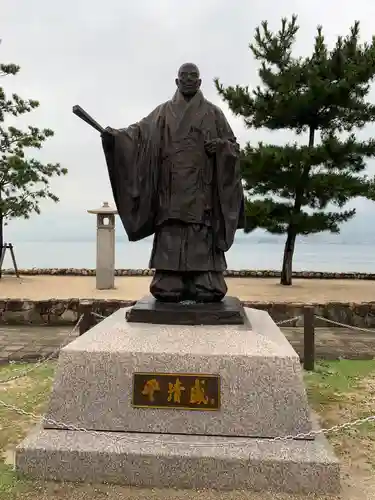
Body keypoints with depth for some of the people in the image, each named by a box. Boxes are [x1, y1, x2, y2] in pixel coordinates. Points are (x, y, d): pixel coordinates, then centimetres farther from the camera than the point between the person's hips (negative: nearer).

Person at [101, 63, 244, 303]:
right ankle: (170, 288, -3)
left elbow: (233, 145, 14)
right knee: (171, 236, -5)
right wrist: (115, 134, -13)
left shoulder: (213, 113, 15)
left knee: (202, 235, -8)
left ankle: (205, 288, -6)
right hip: (172, 187, 1)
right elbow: (139, 131, 5)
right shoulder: (163, 112, 17)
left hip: (201, 188, -1)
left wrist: (220, 146, -9)